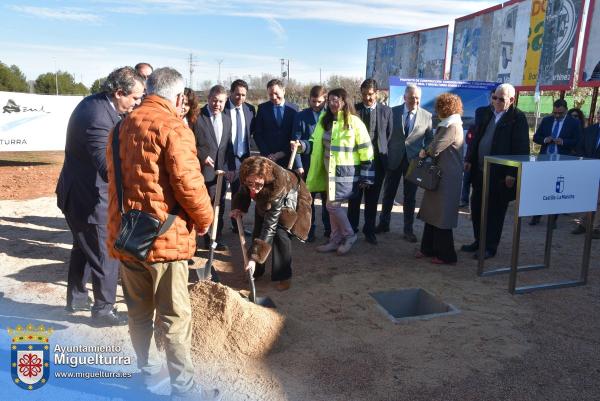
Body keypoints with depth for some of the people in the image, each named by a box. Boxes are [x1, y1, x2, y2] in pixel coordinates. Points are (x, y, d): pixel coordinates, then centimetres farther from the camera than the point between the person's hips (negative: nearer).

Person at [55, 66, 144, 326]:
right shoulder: (99, 119, -29)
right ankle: (104, 310, 21)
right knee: (106, 255, 5)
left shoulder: (95, 102, 3)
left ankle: (76, 298, 43)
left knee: (84, 246, 25)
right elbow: (108, 170, -35)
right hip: (89, 198, -10)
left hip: (80, 192, 10)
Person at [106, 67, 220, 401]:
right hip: (164, 236, -7)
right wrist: (204, 219, -4)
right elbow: (188, 184, -20)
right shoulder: (173, 127, -13)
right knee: (175, 317, 3)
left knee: (139, 311, 19)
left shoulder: (122, 126, 12)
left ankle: (149, 372, 35)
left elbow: (117, 178, 16)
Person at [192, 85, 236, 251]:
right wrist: (202, 156, -16)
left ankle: (217, 238, 23)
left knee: (219, 206, 12)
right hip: (204, 170, -5)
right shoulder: (197, 117, -8)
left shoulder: (227, 119, 12)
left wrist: (231, 167, 8)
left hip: (222, 171, 6)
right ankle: (206, 238, 15)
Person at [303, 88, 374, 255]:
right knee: (333, 206, 11)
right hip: (329, 171, 6)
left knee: (333, 205, -9)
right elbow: (316, 144, 8)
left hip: (346, 172, -6)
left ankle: (349, 235, 12)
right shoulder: (325, 121, 8)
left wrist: (365, 175, -9)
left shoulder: (354, 122, -9)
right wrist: (302, 145, -14)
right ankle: (335, 240, 23)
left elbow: (365, 149, -8)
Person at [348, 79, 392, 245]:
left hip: (377, 160, 1)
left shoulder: (386, 111, 5)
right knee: (354, 197, 4)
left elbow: (388, 134, 10)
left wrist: (382, 152, 5)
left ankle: (369, 230, 20)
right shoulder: (354, 109, 0)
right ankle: (351, 229, 16)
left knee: (372, 199, 9)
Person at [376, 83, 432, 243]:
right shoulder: (393, 112, 0)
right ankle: (384, 223, 27)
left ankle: (408, 229, 17)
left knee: (410, 197, 6)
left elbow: (429, 139, 5)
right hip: (394, 159, 1)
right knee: (388, 193, 11)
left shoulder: (427, 116, 0)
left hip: (413, 161, 0)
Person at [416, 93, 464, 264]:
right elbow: (435, 146, 15)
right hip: (439, 175, 10)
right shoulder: (447, 125, 13)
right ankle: (429, 249, 27)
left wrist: (425, 152, -5)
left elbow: (435, 148, -24)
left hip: (447, 178, -10)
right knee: (432, 213, 16)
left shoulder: (453, 126, -18)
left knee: (442, 216, -1)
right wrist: (427, 152, -4)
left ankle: (446, 255, 11)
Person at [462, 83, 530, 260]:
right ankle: (479, 241, 29)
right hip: (480, 171, 7)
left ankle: (490, 247, 15)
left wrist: (512, 173, -17)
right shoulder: (488, 114, 11)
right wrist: (470, 159, 9)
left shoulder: (518, 118, -10)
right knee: (476, 207, 14)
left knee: (495, 212, 3)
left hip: (500, 175, -7)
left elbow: (521, 148, -14)